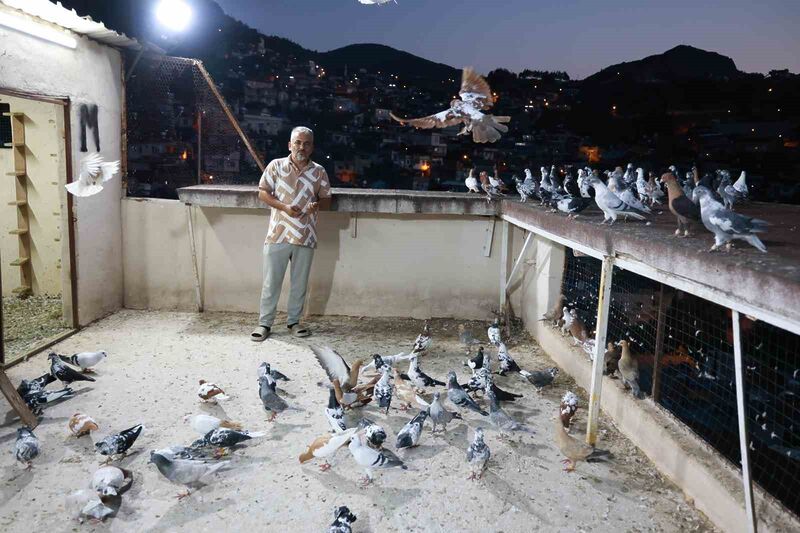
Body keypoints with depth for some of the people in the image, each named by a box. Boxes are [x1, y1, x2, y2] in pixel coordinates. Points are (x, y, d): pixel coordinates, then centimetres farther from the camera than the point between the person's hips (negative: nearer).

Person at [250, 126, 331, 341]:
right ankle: (264, 323, 15)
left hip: (306, 237, 2)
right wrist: (284, 207, -15)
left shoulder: (319, 171, 5)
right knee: (271, 282, 3)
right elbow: (262, 193, 0)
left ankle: (293, 321, 26)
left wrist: (317, 205, -14)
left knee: (300, 283, 11)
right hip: (278, 235, -2)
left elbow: (327, 199, 9)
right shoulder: (276, 166, 0)